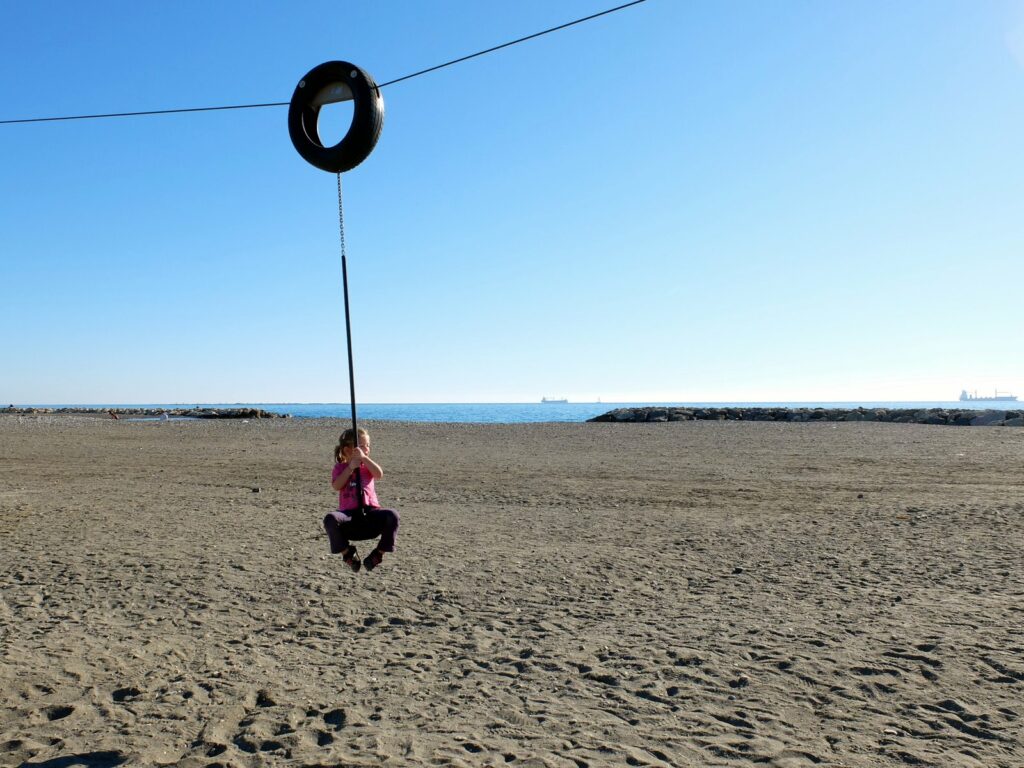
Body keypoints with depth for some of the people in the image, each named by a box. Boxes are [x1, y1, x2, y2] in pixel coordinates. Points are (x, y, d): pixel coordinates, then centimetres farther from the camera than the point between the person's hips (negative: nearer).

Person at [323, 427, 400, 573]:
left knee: (392, 515, -31)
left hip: (370, 513, 1)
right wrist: (350, 467, -9)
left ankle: (377, 554, -8)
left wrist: (364, 458, -15)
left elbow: (379, 474, -7)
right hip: (349, 515, -1)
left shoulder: (367, 465, 17)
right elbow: (336, 486, -7)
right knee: (330, 519, -35)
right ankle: (348, 554, -8)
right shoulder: (340, 467, 14)